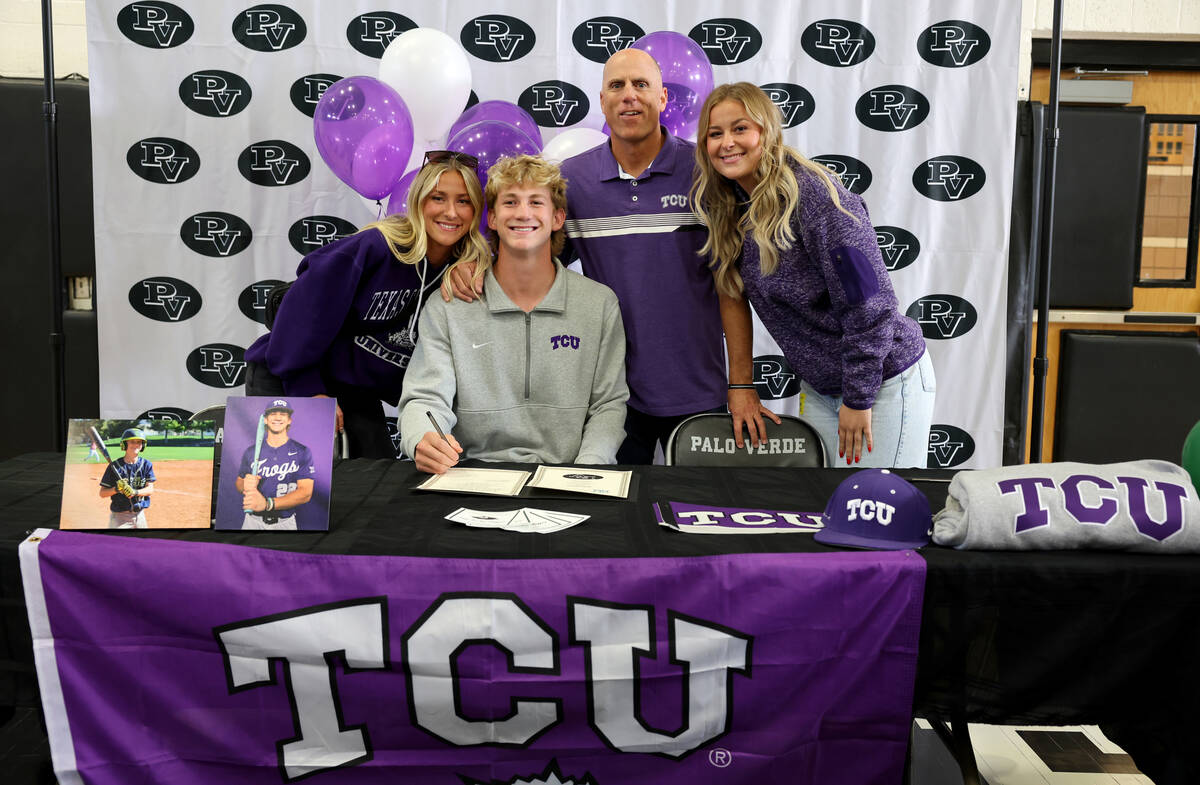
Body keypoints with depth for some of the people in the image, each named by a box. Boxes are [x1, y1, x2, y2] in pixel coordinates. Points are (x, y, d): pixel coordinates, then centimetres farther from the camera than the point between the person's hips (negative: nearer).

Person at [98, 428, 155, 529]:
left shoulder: (146, 465, 2)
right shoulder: (115, 466, -7)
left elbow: (150, 489, -6)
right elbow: (102, 493, -5)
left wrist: (135, 492, -24)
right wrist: (116, 489, -24)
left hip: (140, 515, 3)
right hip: (119, 516, -3)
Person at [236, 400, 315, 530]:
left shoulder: (302, 452, -6)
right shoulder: (251, 451, 3)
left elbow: (305, 493, -15)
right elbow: (239, 482, 11)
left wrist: (267, 504, -28)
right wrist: (246, 486, -16)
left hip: (285, 523, -2)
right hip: (253, 521, 2)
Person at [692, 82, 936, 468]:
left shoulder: (817, 196, -21)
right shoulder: (726, 208, 2)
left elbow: (868, 302, -21)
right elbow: (733, 295, 12)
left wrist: (858, 398, -17)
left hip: (884, 379, -7)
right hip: (819, 387, 7)